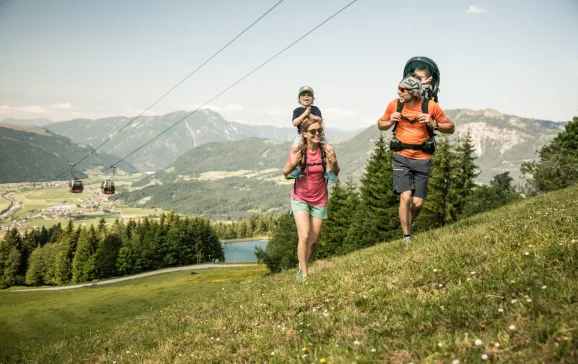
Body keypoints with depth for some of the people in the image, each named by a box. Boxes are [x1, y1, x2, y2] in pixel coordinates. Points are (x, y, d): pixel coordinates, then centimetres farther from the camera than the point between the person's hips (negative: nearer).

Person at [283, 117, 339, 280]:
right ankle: (304, 273, -3)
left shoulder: (325, 150, -12)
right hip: (300, 198, -2)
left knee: (314, 240, 9)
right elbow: (285, 173, -9)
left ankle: (302, 265, 33)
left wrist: (334, 162, -29)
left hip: (319, 200, 2)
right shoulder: (298, 151, -16)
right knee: (304, 237, -16)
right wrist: (292, 164, -29)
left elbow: (335, 174, -9)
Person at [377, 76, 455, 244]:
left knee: (418, 203, 0)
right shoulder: (395, 105, -3)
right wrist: (390, 122, -10)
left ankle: (408, 225, 32)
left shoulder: (430, 106, -7)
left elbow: (450, 128, 2)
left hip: (422, 159, 0)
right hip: (401, 157, 0)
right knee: (405, 197, -13)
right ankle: (406, 237, 3)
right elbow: (380, 124, 12)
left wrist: (433, 124, -16)